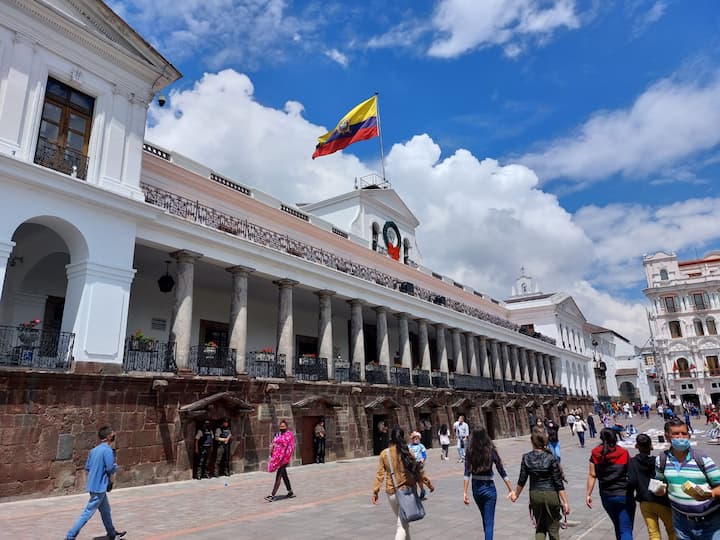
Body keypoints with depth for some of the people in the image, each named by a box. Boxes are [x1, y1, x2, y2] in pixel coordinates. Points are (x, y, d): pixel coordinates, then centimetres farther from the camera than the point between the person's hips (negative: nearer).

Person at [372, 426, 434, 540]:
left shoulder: (384, 454, -4)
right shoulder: (406, 452, -8)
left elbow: (380, 474, -5)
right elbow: (418, 471, -2)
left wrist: (375, 491, 1)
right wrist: (428, 483, 11)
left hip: (391, 492, 3)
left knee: (402, 520, 25)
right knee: (402, 524, 1)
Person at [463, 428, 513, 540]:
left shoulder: (469, 451, -7)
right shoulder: (491, 451, -12)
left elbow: (467, 473, -12)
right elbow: (502, 472, -9)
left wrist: (465, 493, -12)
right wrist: (511, 490, -1)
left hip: (476, 488, 3)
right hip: (488, 488, -3)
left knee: (485, 518, 26)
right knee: (489, 521, 4)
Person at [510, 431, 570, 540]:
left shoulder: (526, 458, -5)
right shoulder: (551, 458, -12)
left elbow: (522, 480, 1)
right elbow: (559, 483, -11)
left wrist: (516, 494, 16)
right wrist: (565, 502, -5)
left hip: (535, 495, 2)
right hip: (551, 494, -2)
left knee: (539, 528, 16)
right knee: (553, 528, 14)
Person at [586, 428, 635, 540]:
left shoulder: (595, 454, -3)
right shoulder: (624, 453, -8)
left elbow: (592, 475, -4)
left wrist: (588, 494, 1)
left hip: (606, 496, 3)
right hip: (624, 495, -3)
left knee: (618, 527, 24)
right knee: (626, 530, -2)